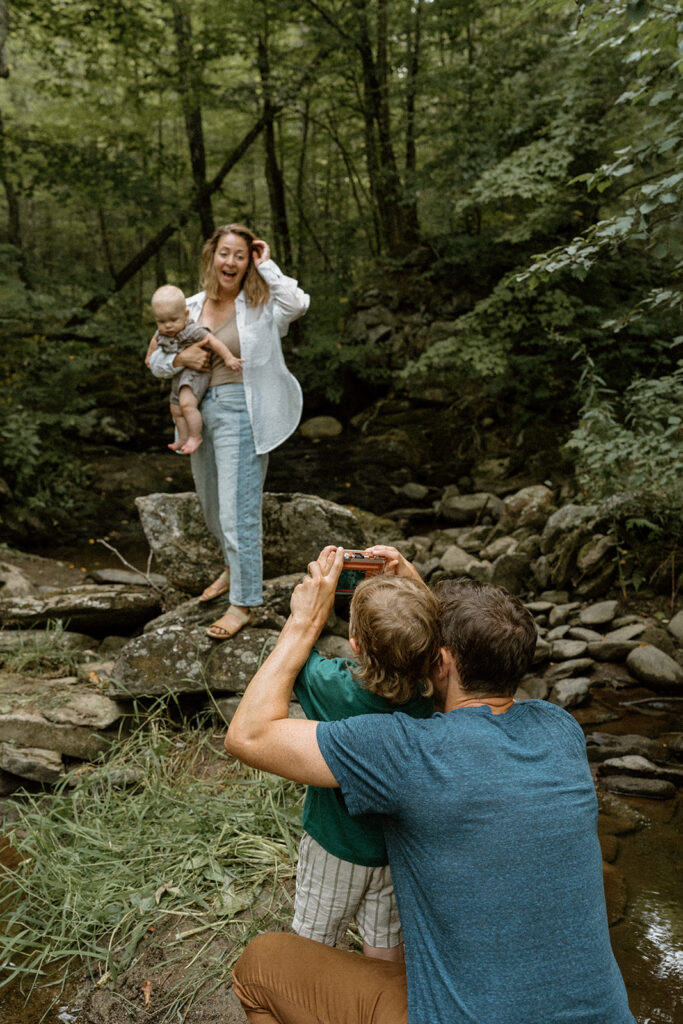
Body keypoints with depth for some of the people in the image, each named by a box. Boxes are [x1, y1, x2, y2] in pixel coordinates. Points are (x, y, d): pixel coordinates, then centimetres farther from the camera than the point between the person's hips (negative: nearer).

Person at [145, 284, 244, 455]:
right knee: (176, 410, 16)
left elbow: (213, 341, -27)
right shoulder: (161, 333, -1)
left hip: (195, 372, -9)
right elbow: (155, 341, 21)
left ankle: (195, 436, -13)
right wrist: (149, 356, 36)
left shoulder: (192, 330, -24)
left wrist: (229, 358, -31)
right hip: (178, 375, 9)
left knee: (187, 404, -26)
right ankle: (183, 438, 31)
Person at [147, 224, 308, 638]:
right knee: (213, 505, 22)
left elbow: (298, 303, -31)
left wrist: (267, 266, -18)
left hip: (241, 413, -6)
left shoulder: (261, 305, -7)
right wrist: (180, 359, -10)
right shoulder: (192, 307, 7)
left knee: (238, 510, -7)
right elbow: (156, 362, 12)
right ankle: (234, 568, 47)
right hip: (200, 410, 7)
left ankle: (244, 603, 4)